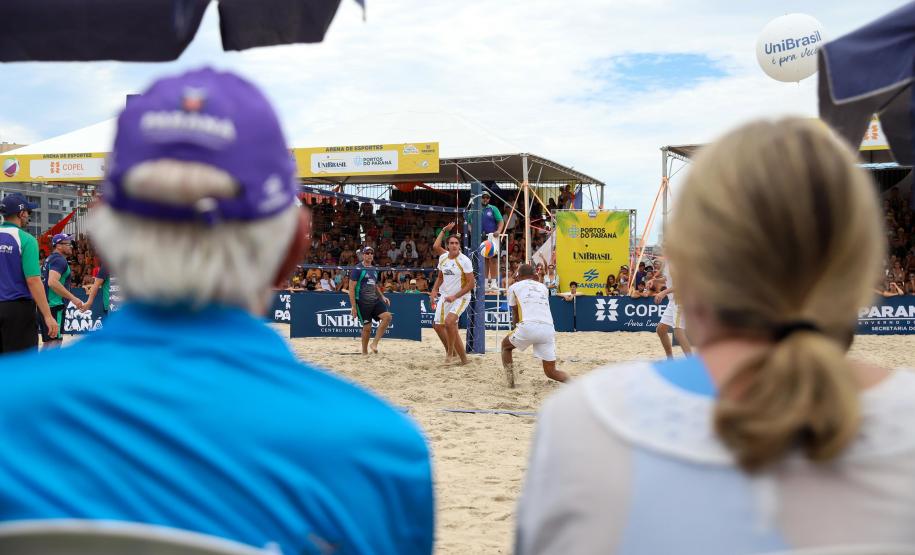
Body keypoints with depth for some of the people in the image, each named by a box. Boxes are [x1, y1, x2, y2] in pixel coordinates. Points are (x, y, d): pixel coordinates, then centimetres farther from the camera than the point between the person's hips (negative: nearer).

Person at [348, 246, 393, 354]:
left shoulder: (374, 270, 15)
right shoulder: (358, 269, -7)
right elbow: (351, 288, -10)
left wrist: (382, 297, 10)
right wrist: (353, 307, -15)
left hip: (375, 301, 6)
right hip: (362, 303, -6)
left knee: (387, 316, -15)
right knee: (367, 327, -3)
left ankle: (374, 343, -7)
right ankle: (364, 352, 15)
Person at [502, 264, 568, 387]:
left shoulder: (514, 287, 18)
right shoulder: (543, 287, 26)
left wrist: (515, 324, 47)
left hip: (528, 327, -3)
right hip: (548, 329, 3)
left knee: (505, 345, 29)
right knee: (551, 371, 13)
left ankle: (510, 381, 20)